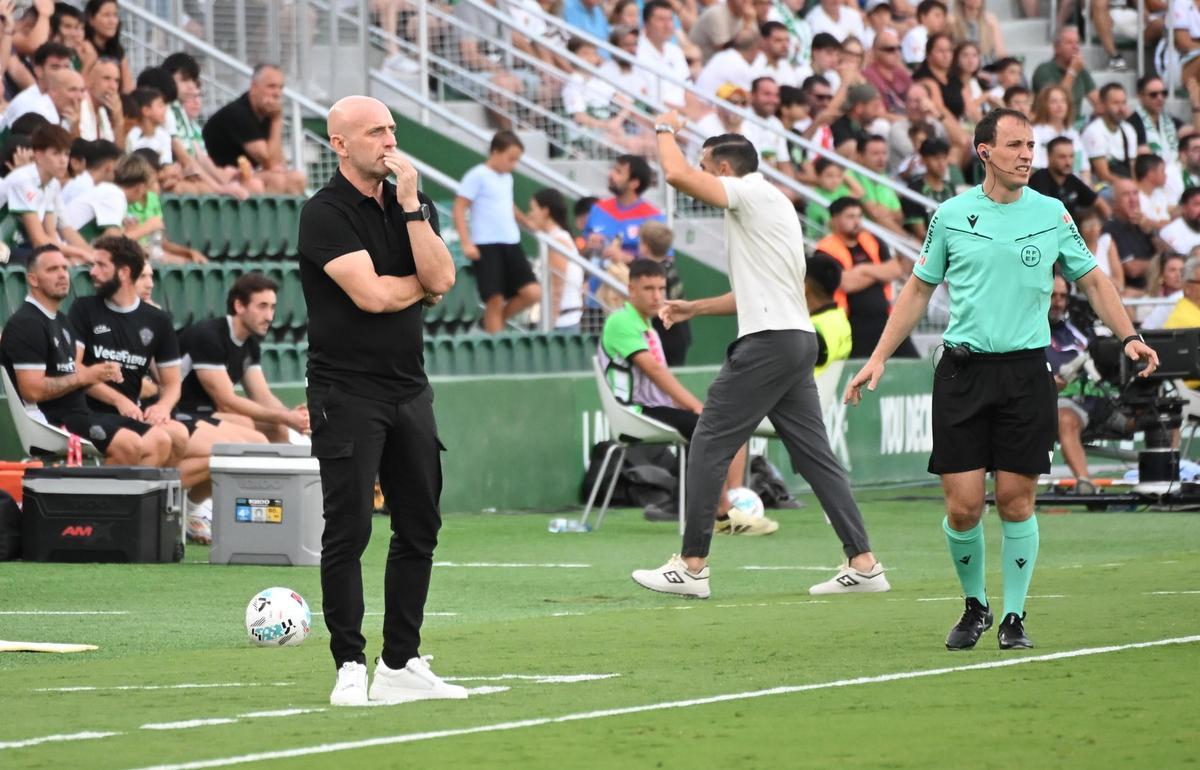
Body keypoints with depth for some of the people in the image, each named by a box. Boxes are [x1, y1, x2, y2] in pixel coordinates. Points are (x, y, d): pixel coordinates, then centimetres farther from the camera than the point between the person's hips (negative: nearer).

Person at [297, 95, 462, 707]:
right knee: (348, 530, -8)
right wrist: (424, 285, 0)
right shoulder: (325, 214, -8)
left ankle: (401, 664, 15)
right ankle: (350, 667, -5)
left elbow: (440, 278, -4)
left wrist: (410, 204, -9)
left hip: (409, 389, 7)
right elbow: (371, 293, -19)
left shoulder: (414, 206, 12)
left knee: (419, 529, 8)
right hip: (348, 392, -7)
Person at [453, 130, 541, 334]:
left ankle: (493, 322, 15)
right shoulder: (478, 176, -6)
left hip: (511, 244, 7)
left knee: (532, 293, -4)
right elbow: (459, 209, -9)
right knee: (495, 300, -8)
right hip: (486, 246, -7)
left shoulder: (507, 178, 16)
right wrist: (466, 243, -16)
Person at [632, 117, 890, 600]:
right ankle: (863, 564, 2)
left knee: (709, 447, -3)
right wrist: (694, 308, 27)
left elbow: (677, 174, -18)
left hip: (768, 342, -10)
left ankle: (691, 567, -2)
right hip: (797, 339, 10)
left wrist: (666, 130, 1)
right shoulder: (770, 204, 22)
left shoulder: (752, 192, -7)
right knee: (813, 454, 7)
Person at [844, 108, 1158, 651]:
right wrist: (879, 358, 7)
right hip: (963, 369, 0)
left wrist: (1128, 336, 1)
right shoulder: (952, 215, 3)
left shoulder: (1051, 215, 4)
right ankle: (974, 605, 17)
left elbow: (1092, 281, 14)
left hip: (1026, 372, 0)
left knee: (1016, 502, -1)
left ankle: (1014, 618, 11)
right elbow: (918, 290, 12)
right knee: (962, 505, -5)